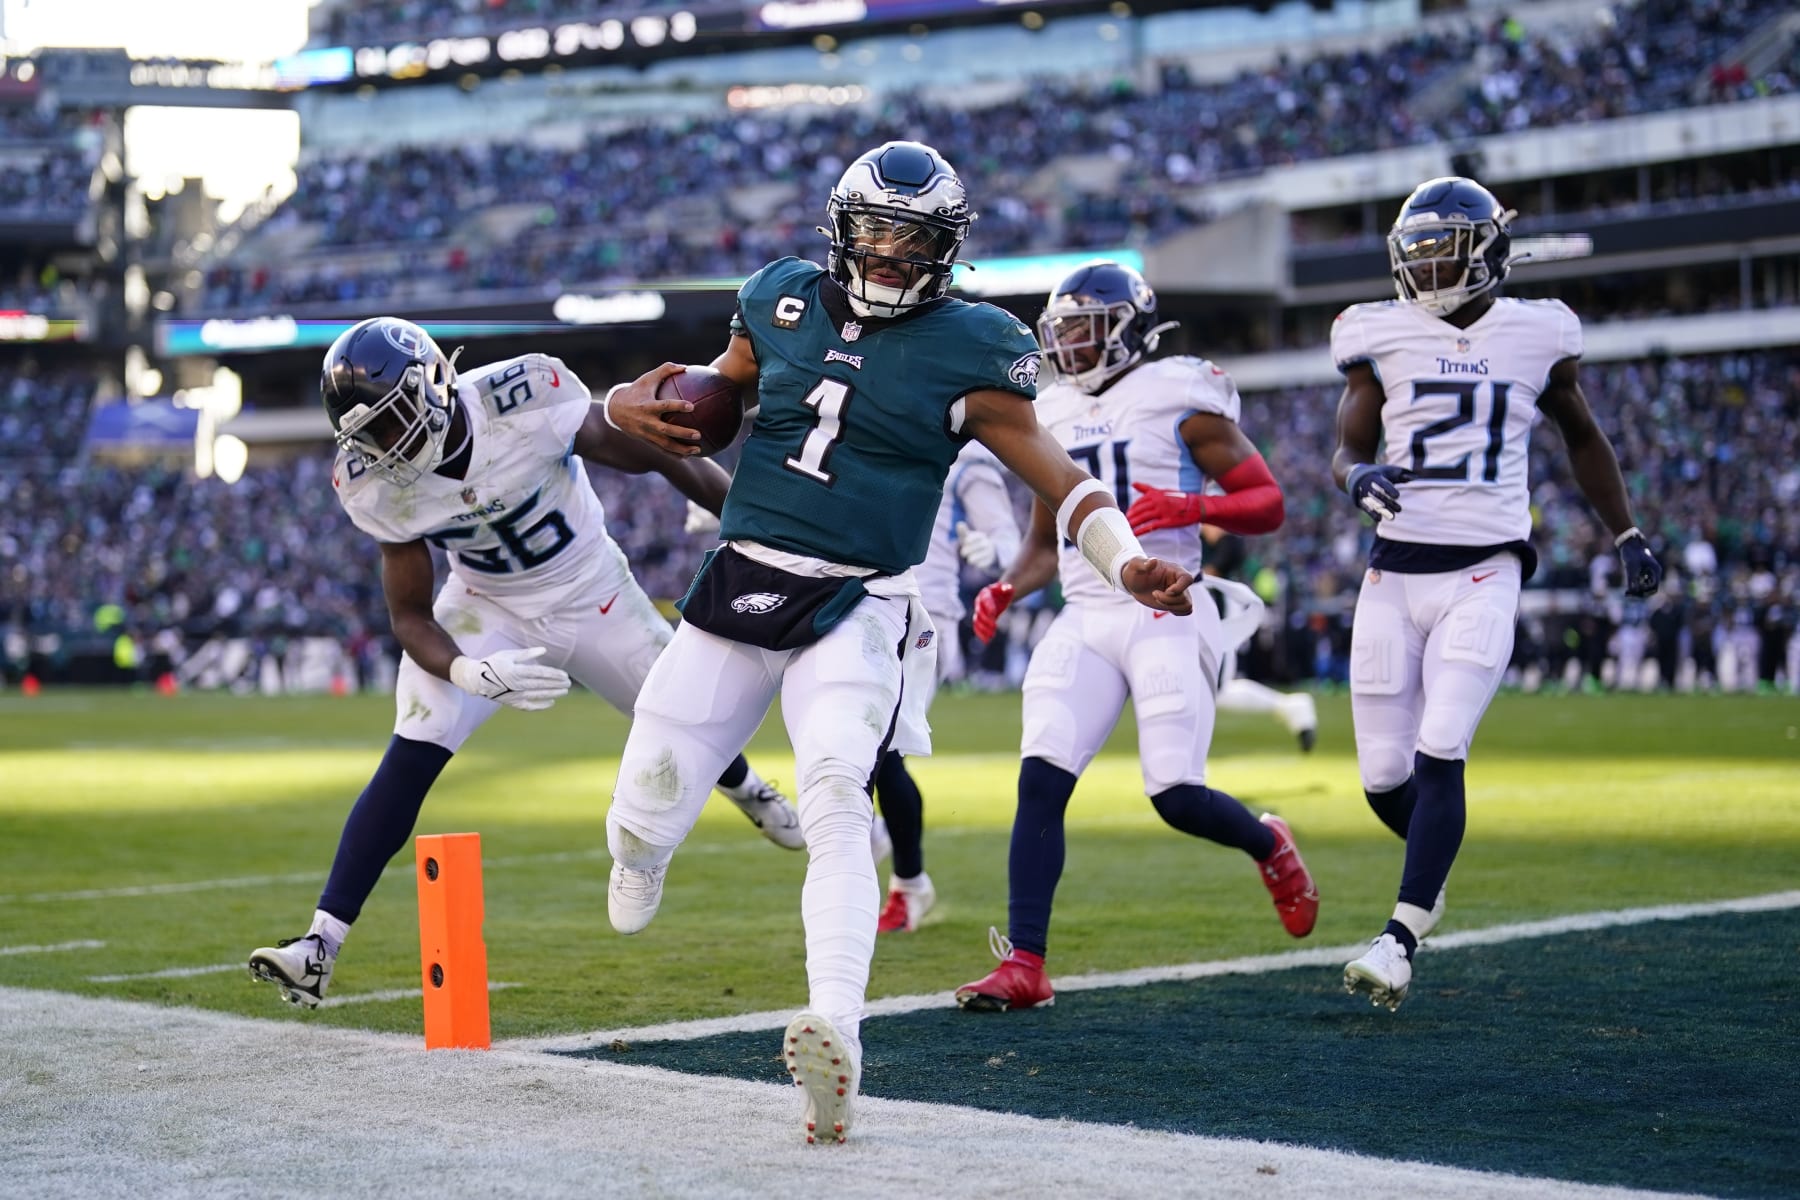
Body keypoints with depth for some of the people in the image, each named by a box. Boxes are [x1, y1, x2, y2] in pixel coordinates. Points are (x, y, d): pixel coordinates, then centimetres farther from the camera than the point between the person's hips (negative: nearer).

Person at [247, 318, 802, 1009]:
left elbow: (658, 459, -19)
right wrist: (470, 674, -37)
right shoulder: (375, 486, -23)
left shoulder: (528, 398, -34)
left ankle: (746, 789, 54)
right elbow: (411, 616, -15)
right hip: (488, 610, 0)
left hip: (594, 598, 0)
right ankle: (320, 947, -18)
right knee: (411, 756, -18)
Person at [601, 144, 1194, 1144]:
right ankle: (642, 853, 43)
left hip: (857, 608, -4)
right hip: (742, 580, 4)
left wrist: (1126, 564, -20)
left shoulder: (966, 349, -2)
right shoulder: (786, 301, 9)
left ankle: (836, 1030, -35)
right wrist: (637, 408, 0)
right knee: (649, 814, 4)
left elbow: (1052, 470, -5)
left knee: (838, 798, -27)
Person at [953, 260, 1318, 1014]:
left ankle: (1270, 847, 28)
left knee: (1177, 797, -7)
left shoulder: (1181, 402, -3)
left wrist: (1190, 506, -20)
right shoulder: (1055, 416, 16)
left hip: (1163, 617, -5)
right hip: (1083, 620, 5)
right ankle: (1023, 966, -12)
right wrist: (1006, 589, 4)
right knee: (1040, 780, -12)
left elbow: (1268, 503, -3)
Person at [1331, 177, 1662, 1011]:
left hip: (1482, 575, -2)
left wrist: (1627, 534, 20)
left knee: (1439, 758, -14)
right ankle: (1432, 862, 35)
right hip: (1393, 574, 2)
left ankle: (1400, 940, -8)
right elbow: (1346, 450, 6)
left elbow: (1581, 437, 19)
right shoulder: (1382, 337, 4)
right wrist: (1358, 477, -17)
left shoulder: (1533, 335, 4)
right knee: (1384, 778, 2)